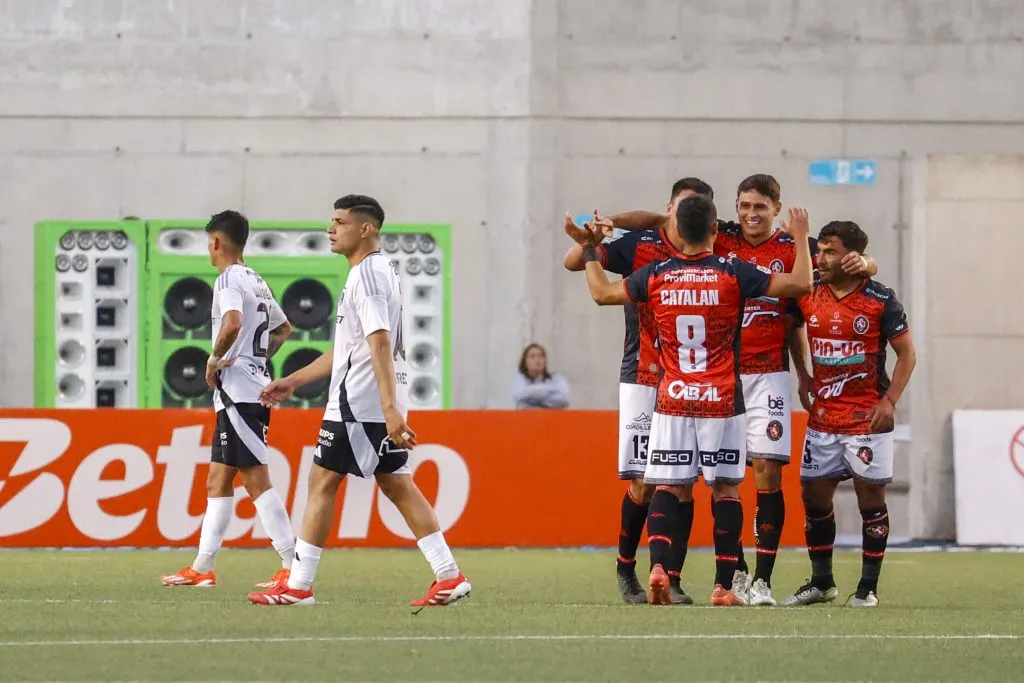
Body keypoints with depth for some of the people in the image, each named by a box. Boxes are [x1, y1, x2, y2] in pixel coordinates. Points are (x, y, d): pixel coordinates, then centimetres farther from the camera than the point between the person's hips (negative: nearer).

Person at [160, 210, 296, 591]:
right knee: (218, 481, 13)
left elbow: (233, 322, -31)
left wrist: (215, 359, -16)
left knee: (256, 479, -11)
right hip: (255, 384, 10)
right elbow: (283, 328, 33)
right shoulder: (257, 282, 18)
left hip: (238, 390, -10)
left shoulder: (229, 280, -11)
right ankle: (202, 568, 16)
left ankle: (293, 566, -15)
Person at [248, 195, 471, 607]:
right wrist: (293, 381, 28)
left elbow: (380, 343, -24)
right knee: (397, 484, 9)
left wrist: (390, 408, -32)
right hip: (380, 404, 10)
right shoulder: (377, 271, 19)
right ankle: (449, 577, 4)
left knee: (322, 481, -3)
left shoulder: (368, 274, -13)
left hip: (357, 402, -10)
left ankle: (298, 585, 1)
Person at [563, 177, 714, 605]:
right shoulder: (639, 246, -2)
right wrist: (585, 241, -26)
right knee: (643, 485, -5)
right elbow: (573, 264, -6)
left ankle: (672, 579, 3)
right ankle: (625, 566, 17)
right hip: (642, 381, -2)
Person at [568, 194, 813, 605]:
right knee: (726, 488, 6)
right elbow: (800, 284, -7)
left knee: (669, 487, 6)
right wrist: (800, 237, 8)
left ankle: (657, 565, -16)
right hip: (721, 402, -2)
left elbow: (602, 292, 16)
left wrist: (590, 250, 31)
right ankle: (723, 586, 3)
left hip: (672, 401, 2)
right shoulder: (733, 274, -7)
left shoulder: (656, 276, 0)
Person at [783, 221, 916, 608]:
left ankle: (868, 587, 5)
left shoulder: (880, 300, -6)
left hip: (867, 418, -4)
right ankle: (821, 583, 18)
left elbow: (907, 354, -2)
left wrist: (890, 401, -12)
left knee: (871, 497, -2)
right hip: (822, 416, 4)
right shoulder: (809, 297, 4)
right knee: (814, 496, 5)